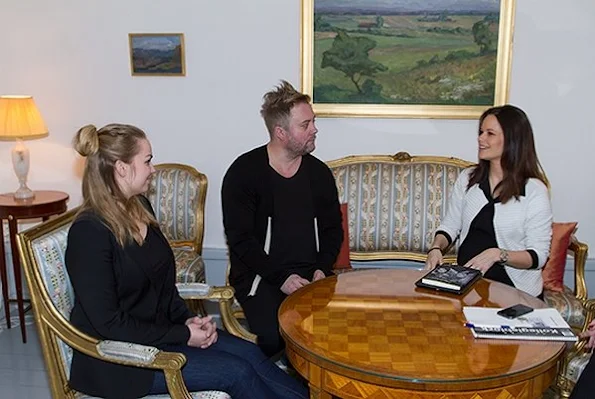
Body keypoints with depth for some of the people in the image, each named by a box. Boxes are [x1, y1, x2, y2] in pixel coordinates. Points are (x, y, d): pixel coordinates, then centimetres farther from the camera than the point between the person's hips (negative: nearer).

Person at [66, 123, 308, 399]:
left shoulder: (139, 207, 4)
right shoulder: (89, 231, -21)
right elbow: (109, 323, -20)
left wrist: (187, 319, -3)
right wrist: (182, 335, -17)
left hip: (159, 330, 8)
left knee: (249, 353, -8)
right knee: (236, 371, -15)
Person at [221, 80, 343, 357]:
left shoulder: (319, 173, 10)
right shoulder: (244, 172, -4)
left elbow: (333, 228, 16)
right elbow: (240, 239, -8)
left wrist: (322, 268, -3)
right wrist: (281, 278, -16)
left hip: (311, 274, 4)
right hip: (260, 275, -3)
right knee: (274, 336, -29)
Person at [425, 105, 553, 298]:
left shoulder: (534, 190, -7)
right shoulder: (467, 178, 7)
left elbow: (538, 256, -8)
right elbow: (450, 226, 11)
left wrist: (497, 254, -23)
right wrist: (436, 247, -9)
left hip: (514, 288, -3)